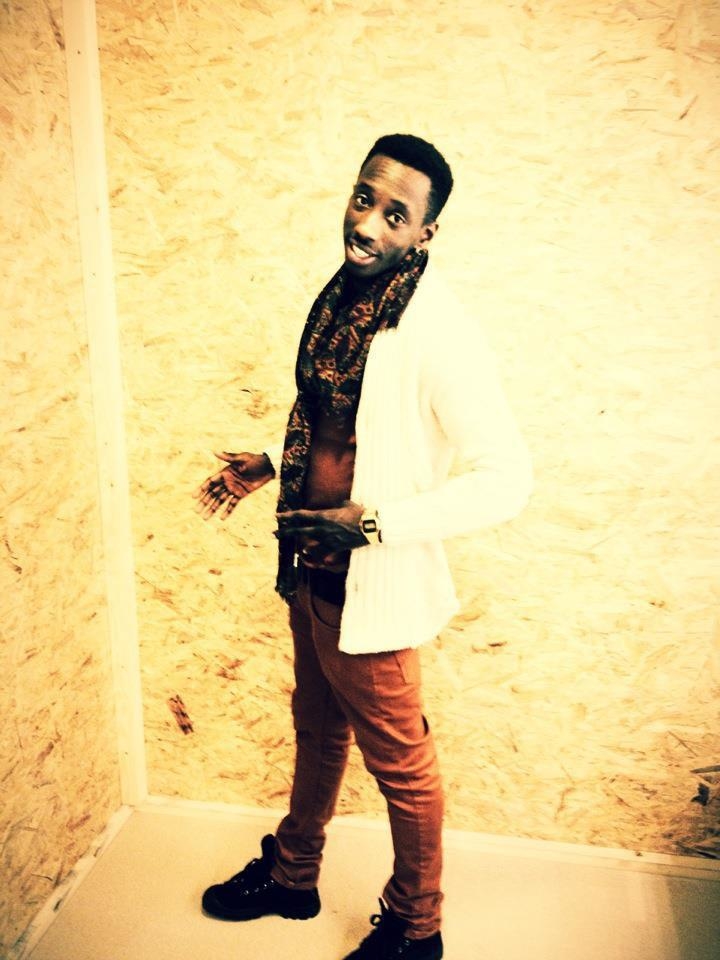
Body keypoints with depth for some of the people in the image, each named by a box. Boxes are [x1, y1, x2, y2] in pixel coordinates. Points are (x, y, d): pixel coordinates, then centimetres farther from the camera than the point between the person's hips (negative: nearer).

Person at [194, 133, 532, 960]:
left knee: (397, 762, 13)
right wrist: (267, 465, 4)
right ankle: (290, 876, 51)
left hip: (373, 589, -8)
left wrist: (375, 523, -27)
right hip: (309, 571, 8)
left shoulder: (437, 335, -23)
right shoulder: (342, 295, 3)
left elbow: (505, 479, -24)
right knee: (317, 730, 26)